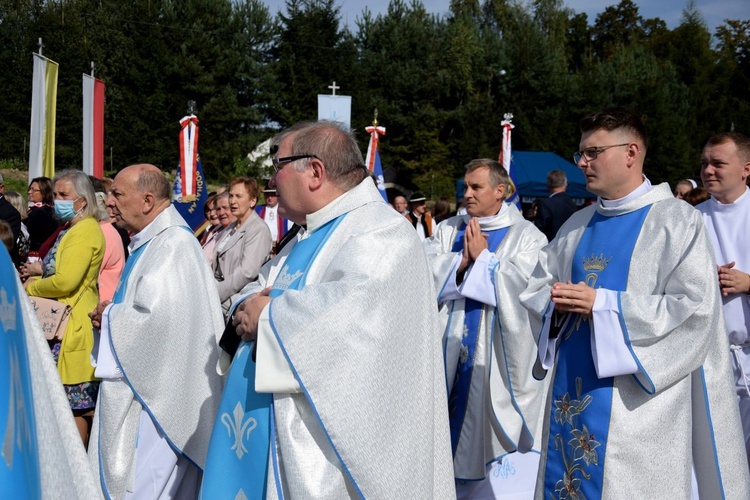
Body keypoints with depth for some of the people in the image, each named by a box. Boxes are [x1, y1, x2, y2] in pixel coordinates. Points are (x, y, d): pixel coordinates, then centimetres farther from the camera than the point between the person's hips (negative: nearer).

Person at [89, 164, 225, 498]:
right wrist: (110, 313, 4)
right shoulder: (150, 242, 13)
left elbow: (157, 318, -29)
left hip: (155, 393, -10)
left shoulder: (173, 244, -18)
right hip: (139, 382, 10)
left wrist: (109, 316, -11)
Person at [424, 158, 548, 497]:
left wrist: (482, 257, -11)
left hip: (498, 354, -3)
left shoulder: (527, 236, -2)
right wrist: (462, 262, -14)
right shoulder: (447, 230, 10)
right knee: (451, 417, 8)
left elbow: (524, 286, -16)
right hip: (450, 349, 4)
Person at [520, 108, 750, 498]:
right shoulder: (577, 225, 12)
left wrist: (602, 304, -19)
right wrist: (557, 301, -8)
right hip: (570, 390, 6)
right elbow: (536, 287, 17)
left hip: (633, 403, -6)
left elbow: (695, 308, -17)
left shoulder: (677, 220, -7)